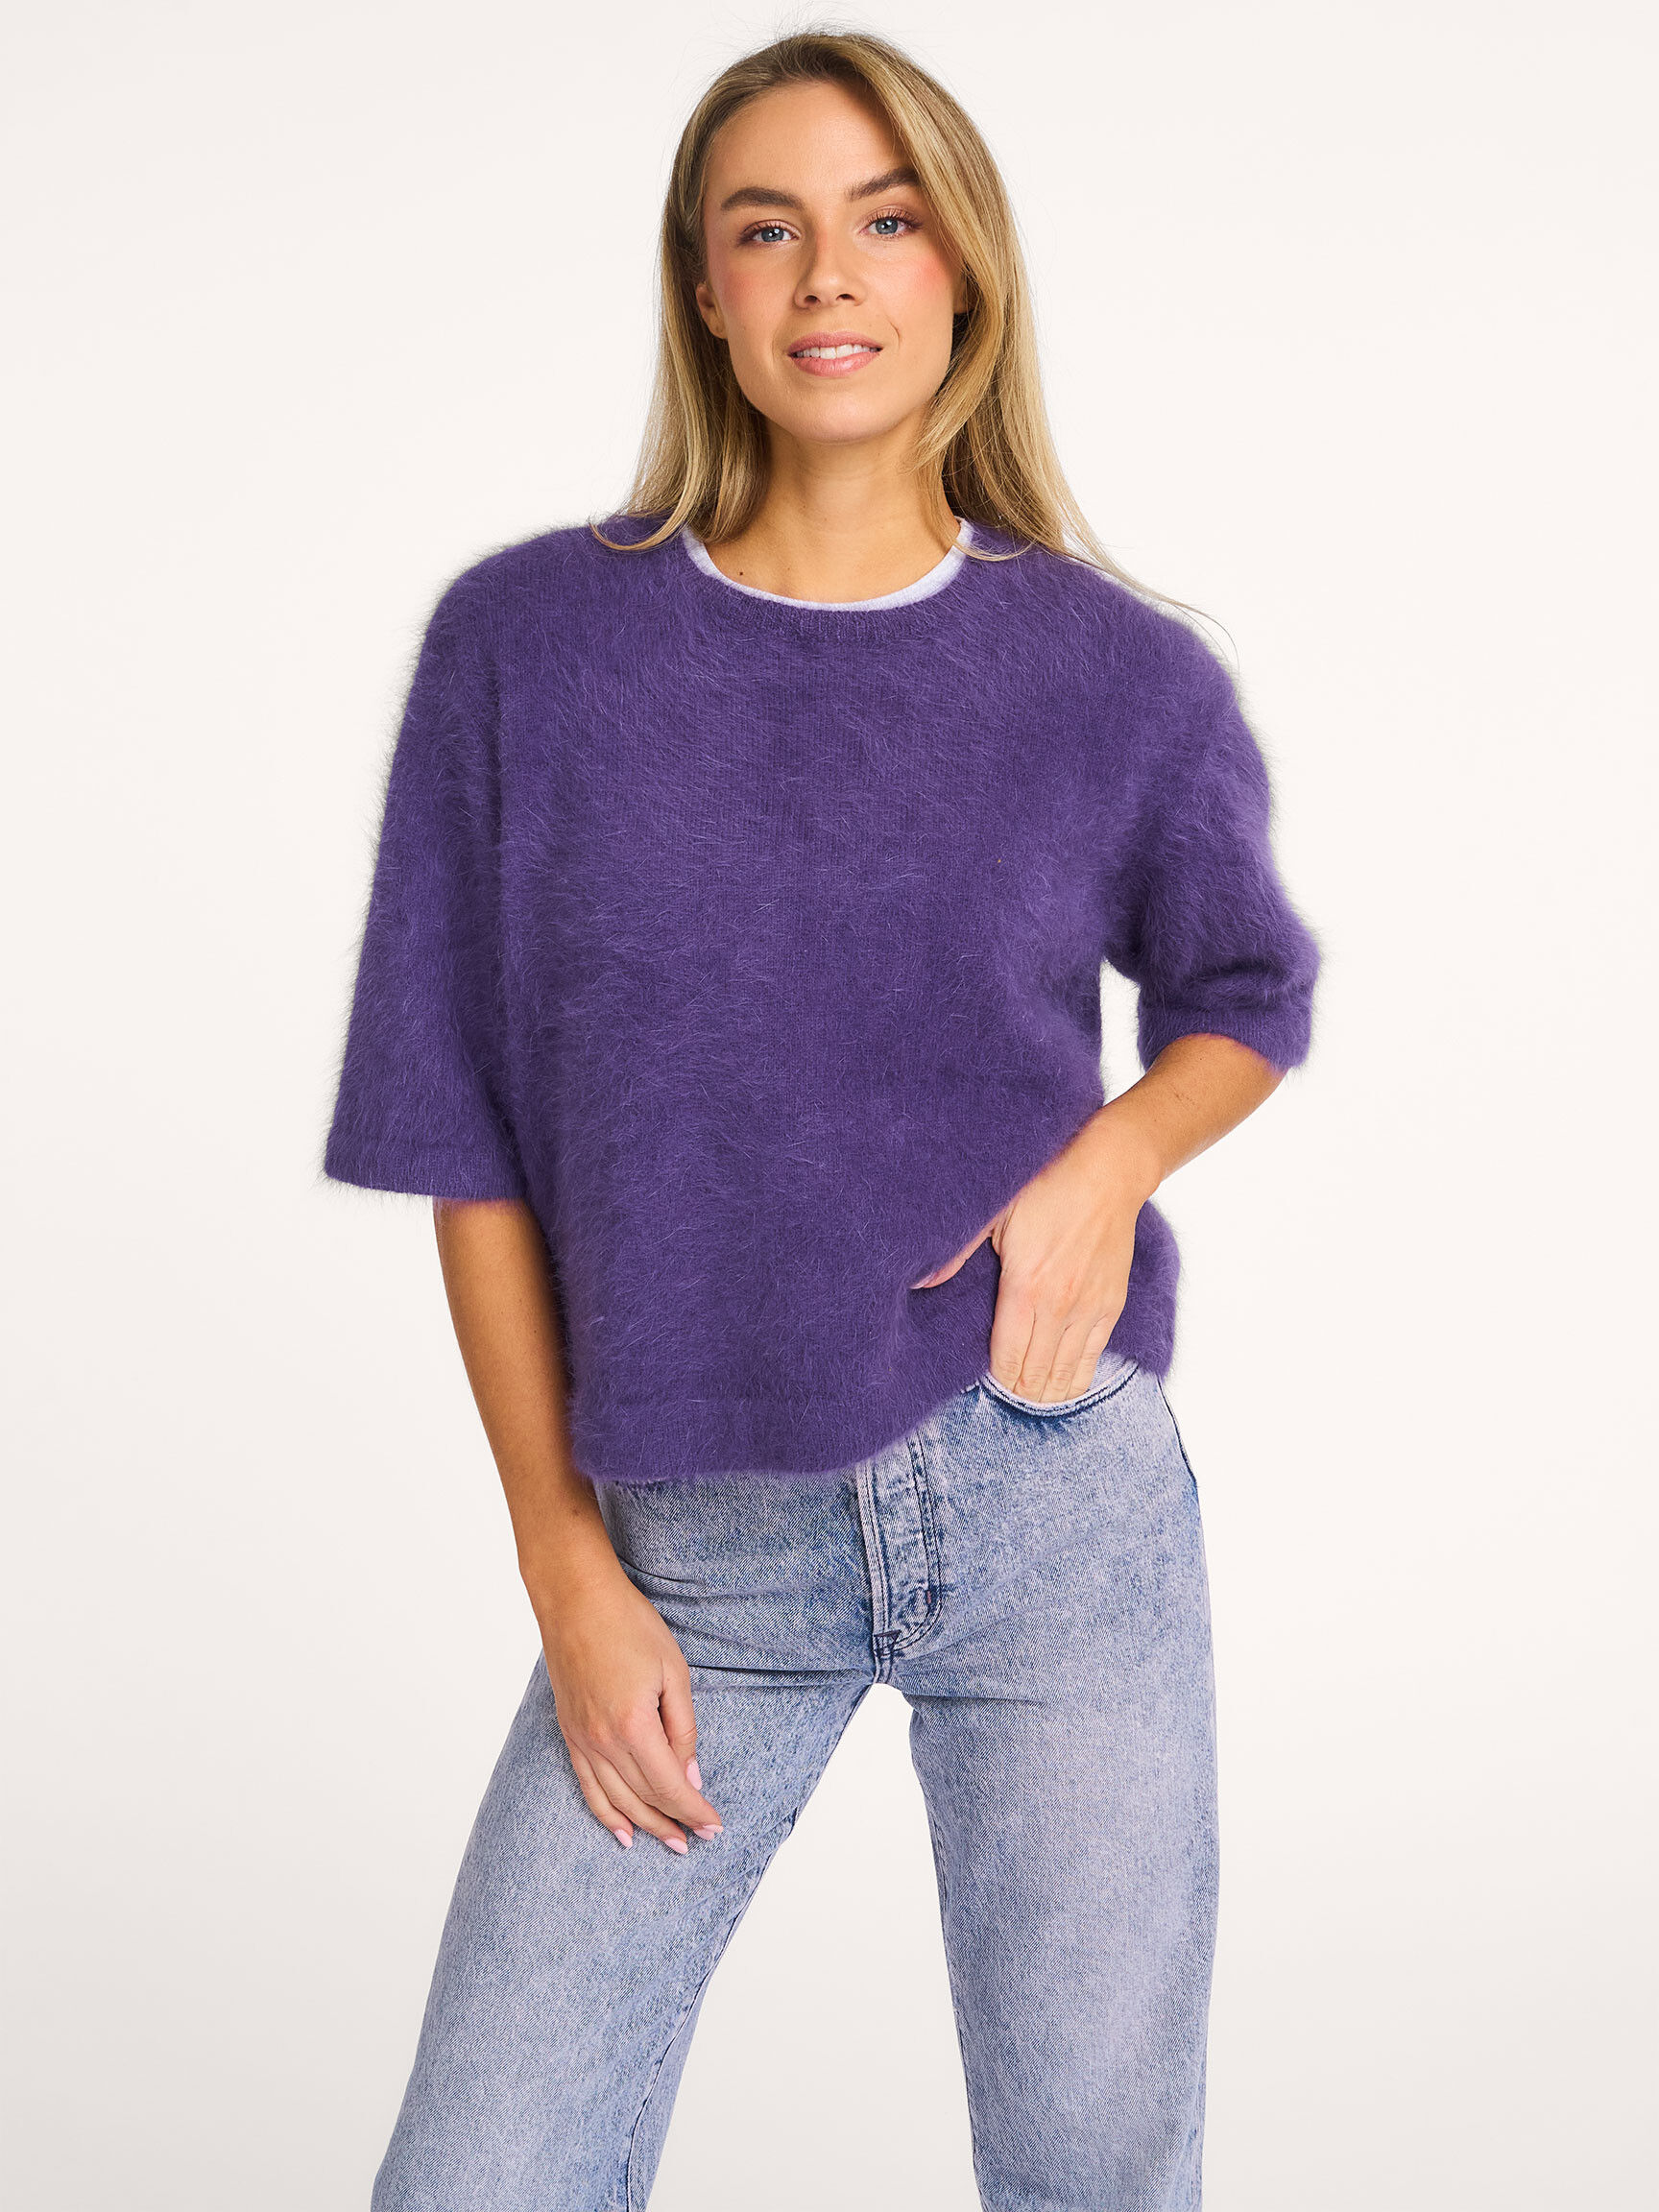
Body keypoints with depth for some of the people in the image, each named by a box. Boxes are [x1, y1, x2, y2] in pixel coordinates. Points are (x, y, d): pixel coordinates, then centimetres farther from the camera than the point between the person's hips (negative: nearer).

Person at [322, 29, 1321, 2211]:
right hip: (694, 1538, 0)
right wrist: (564, 1560, -2)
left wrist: (1118, 1155, -7)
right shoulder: (529, 644, -3)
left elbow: (1247, 995, 15)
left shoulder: (1120, 676, -2)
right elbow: (474, 1144, 1)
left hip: (1058, 1496, 1)